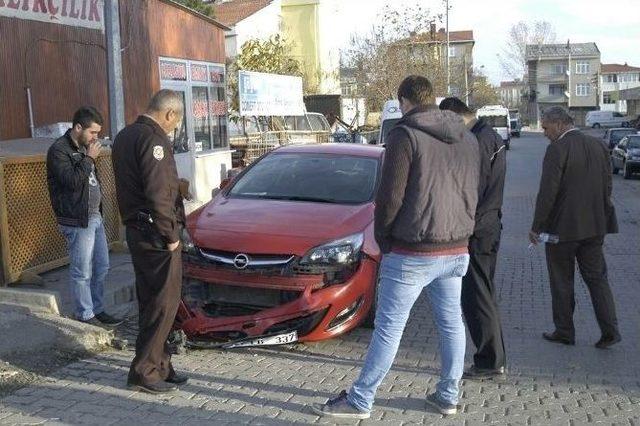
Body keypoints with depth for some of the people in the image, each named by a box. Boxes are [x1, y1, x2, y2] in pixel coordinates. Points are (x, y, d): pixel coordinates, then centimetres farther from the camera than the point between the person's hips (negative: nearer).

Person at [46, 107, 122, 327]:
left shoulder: (84, 147, 14)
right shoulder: (59, 150, -14)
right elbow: (72, 180, -26)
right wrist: (89, 159, -18)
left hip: (95, 216, 9)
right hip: (77, 221, -9)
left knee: (101, 267, 13)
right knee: (82, 272, 0)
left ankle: (98, 309, 24)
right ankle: (86, 314, 11)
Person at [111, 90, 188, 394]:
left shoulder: (124, 136, 15)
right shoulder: (153, 140, -16)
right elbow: (157, 195, -22)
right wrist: (171, 235, -15)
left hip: (135, 230, 10)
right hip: (155, 235, -10)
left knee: (150, 301, 15)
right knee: (164, 303, -2)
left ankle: (158, 367, 23)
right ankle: (144, 371, 4)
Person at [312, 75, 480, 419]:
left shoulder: (405, 135, -11)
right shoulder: (467, 139, 9)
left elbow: (390, 197, -15)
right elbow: (473, 194, 12)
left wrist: (382, 237, -1)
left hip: (412, 253, -6)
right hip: (457, 250, 7)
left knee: (389, 327, 0)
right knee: (451, 323, 15)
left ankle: (360, 400, 9)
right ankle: (448, 396, 25)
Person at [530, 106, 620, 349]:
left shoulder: (557, 149, -16)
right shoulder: (598, 146, 6)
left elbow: (547, 192, -18)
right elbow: (607, 186, 10)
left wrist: (537, 227, -11)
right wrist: (601, 218, 19)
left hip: (563, 228, -6)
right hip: (594, 227, 6)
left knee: (562, 282, 8)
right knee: (597, 277, 13)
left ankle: (564, 332, 18)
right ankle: (610, 330, 8)